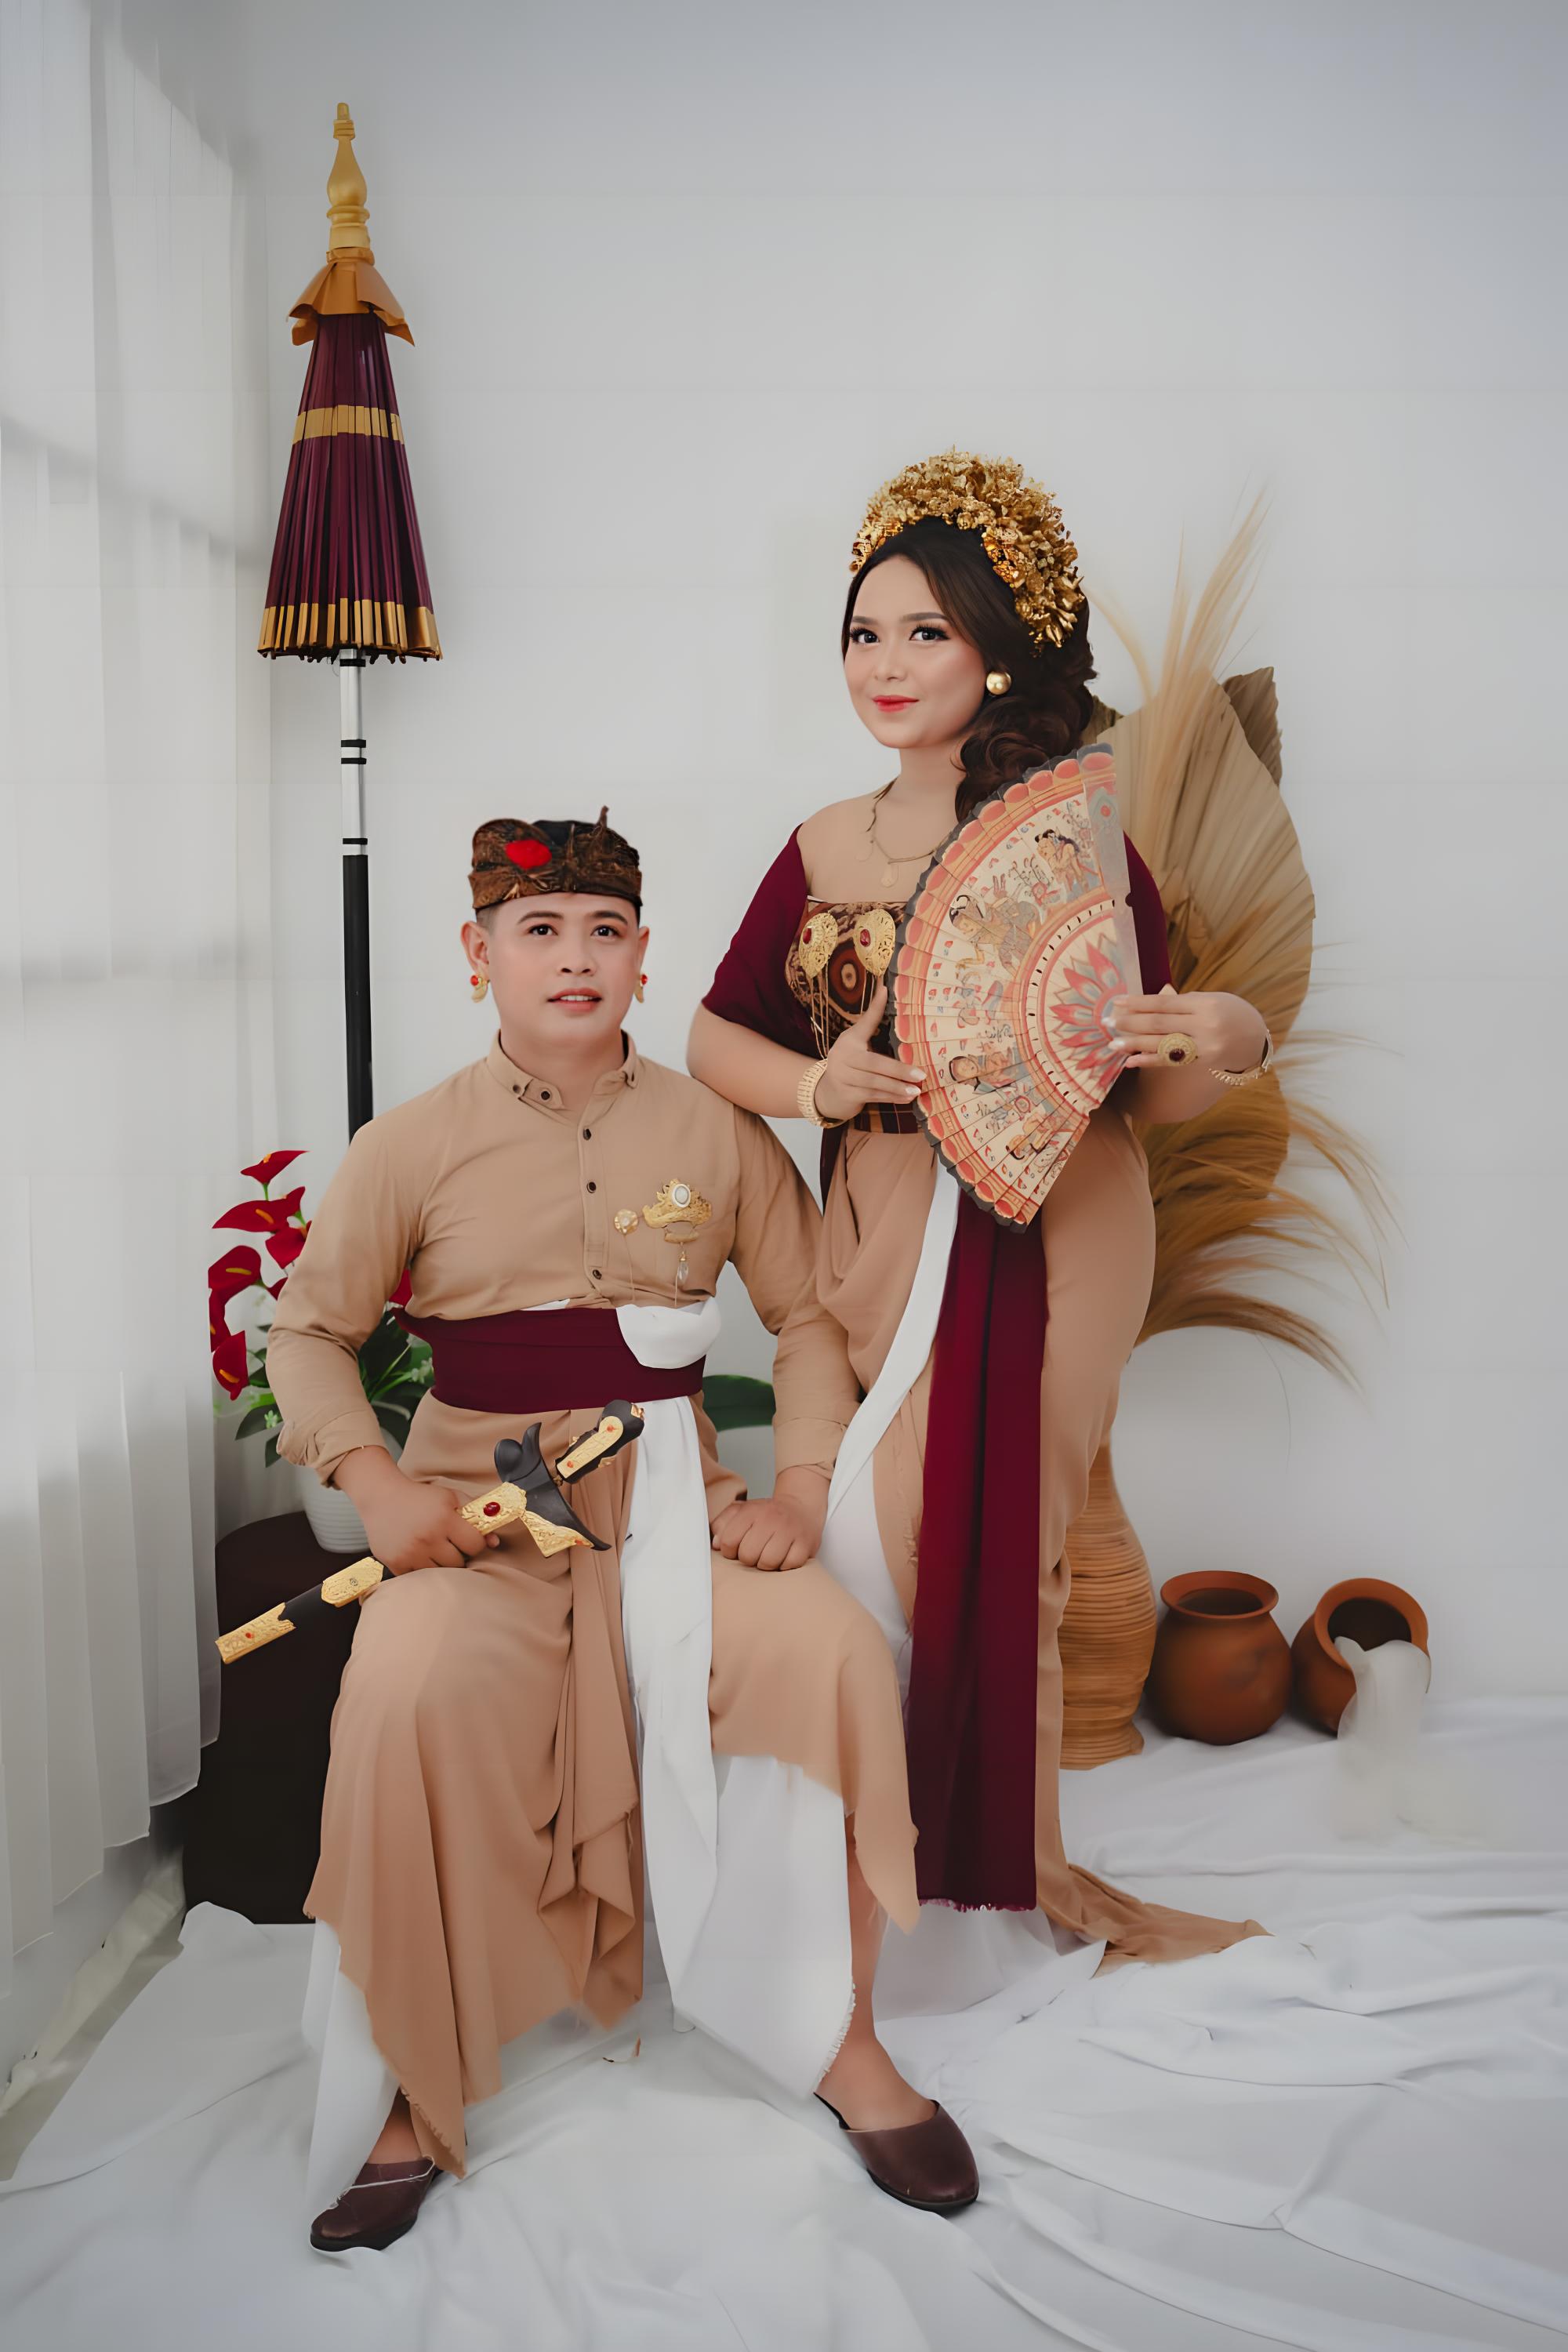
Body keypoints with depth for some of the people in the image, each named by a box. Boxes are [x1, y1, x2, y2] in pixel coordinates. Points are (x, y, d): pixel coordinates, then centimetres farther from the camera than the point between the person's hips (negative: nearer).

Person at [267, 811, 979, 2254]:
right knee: (409, 1695, -32)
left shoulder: (717, 1134, 6)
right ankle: (416, 2095, -9)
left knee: (838, 1653, -27)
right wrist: (380, 1487, -10)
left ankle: (840, 2038, -5)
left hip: (672, 1498, 1)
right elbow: (310, 1333, 6)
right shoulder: (415, 1147, 2)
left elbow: (810, 1319, 9)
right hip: (481, 1511, -1)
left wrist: (799, 1490, -6)